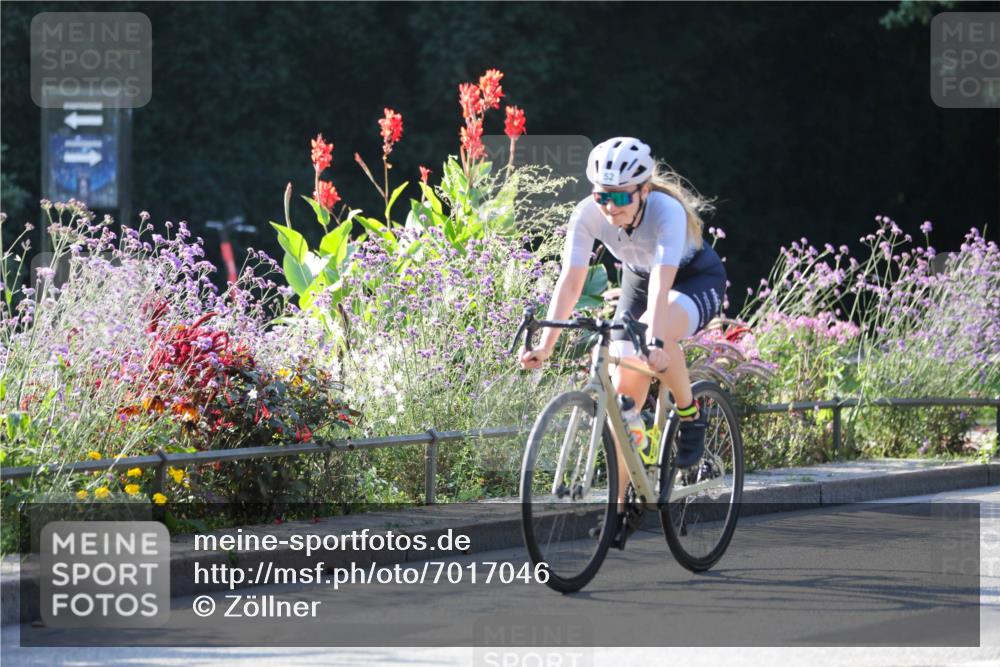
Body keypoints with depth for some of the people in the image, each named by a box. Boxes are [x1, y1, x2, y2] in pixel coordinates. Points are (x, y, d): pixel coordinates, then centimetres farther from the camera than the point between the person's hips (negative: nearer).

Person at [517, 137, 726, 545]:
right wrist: (546, 344, -36)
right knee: (624, 390, -8)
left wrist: (655, 341, -60)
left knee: (655, 333, -38)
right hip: (637, 280, 5)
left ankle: (690, 417, -13)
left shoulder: (666, 212, -36)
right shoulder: (589, 214, -24)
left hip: (697, 279, -5)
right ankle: (618, 508, -1)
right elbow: (570, 282, -26)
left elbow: (662, 284, -46)